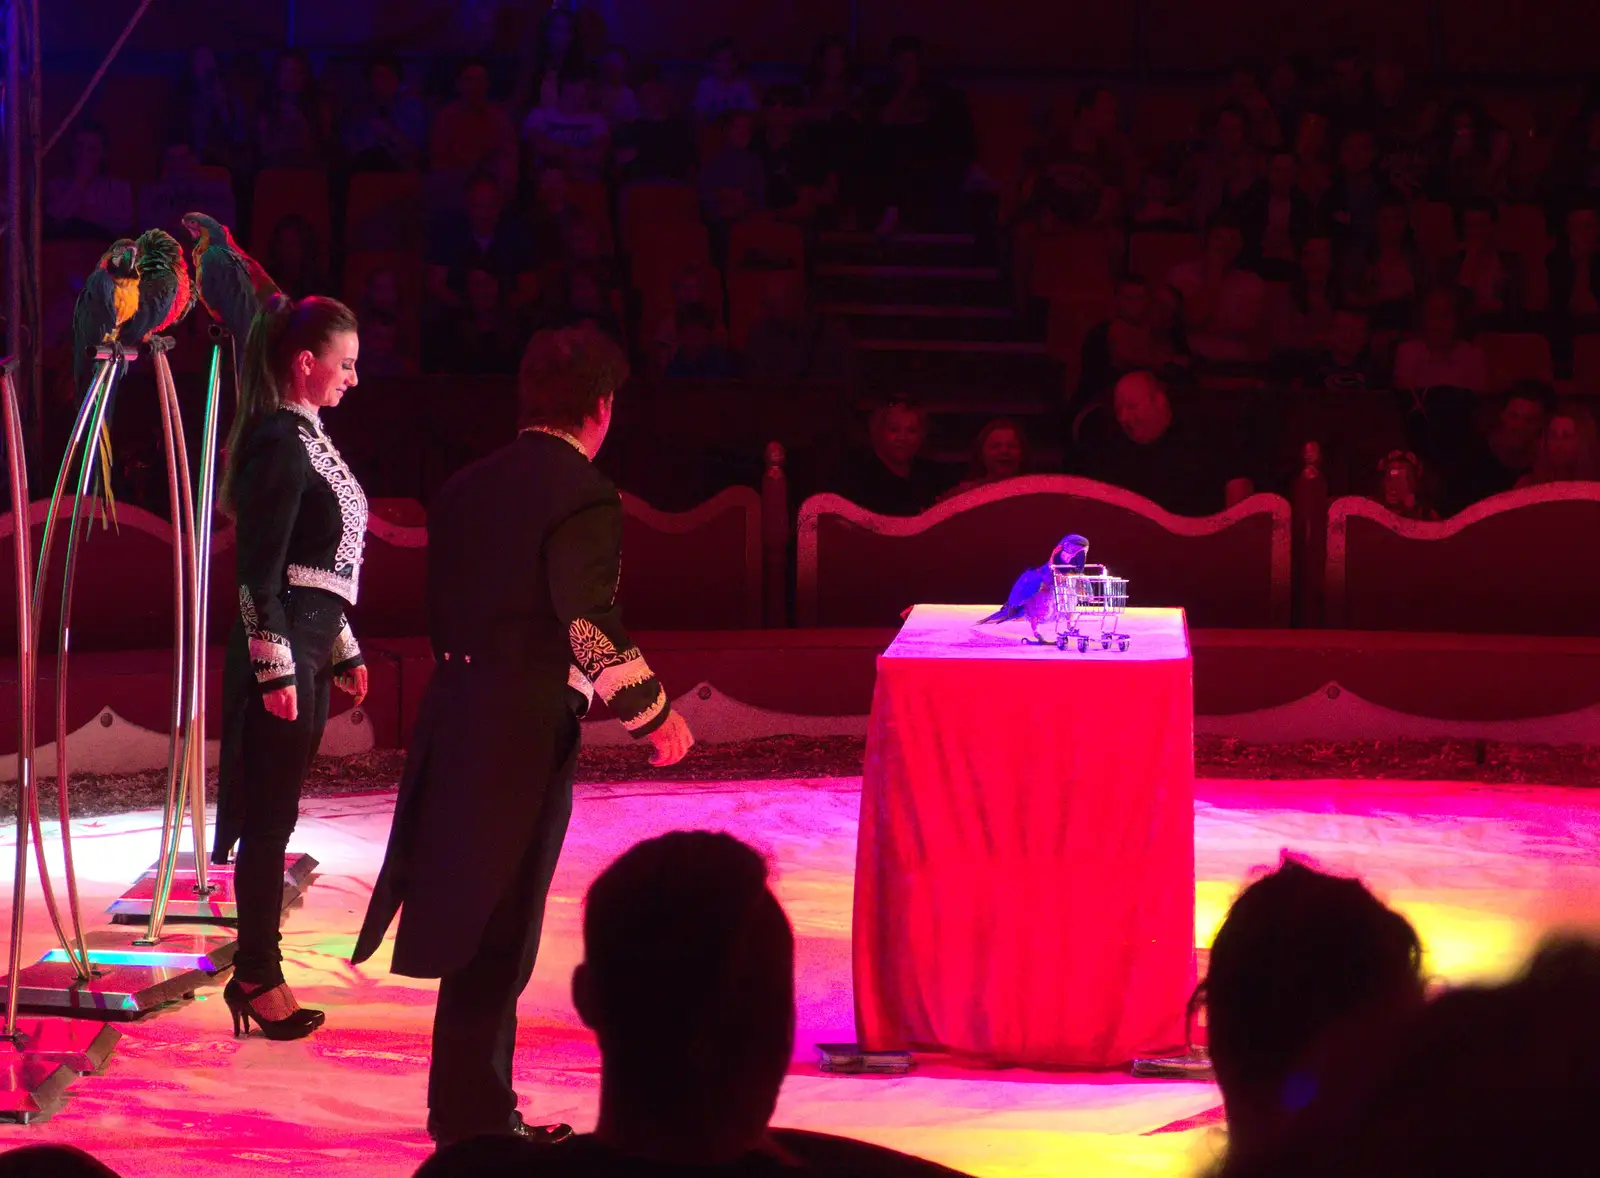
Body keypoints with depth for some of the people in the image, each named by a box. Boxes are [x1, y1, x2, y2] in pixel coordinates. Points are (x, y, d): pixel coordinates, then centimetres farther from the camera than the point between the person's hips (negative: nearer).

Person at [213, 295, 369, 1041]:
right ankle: (257, 977, 5)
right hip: (279, 650, -9)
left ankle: (259, 970, 18)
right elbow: (259, 568, -17)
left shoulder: (306, 439, 14)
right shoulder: (279, 441, -14)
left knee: (274, 817, 12)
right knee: (269, 818, -2)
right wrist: (275, 668, -20)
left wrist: (343, 652, 22)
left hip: (308, 649, 9)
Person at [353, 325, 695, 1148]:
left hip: (457, 720, 8)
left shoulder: (467, 487, 11)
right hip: (526, 732, -8)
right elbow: (592, 626, -19)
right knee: (496, 932, -2)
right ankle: (474, 1119, 4)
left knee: (473, 919, 16)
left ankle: (469, 1107, 23)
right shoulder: (581, 496, -13)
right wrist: (653, 714, -10)